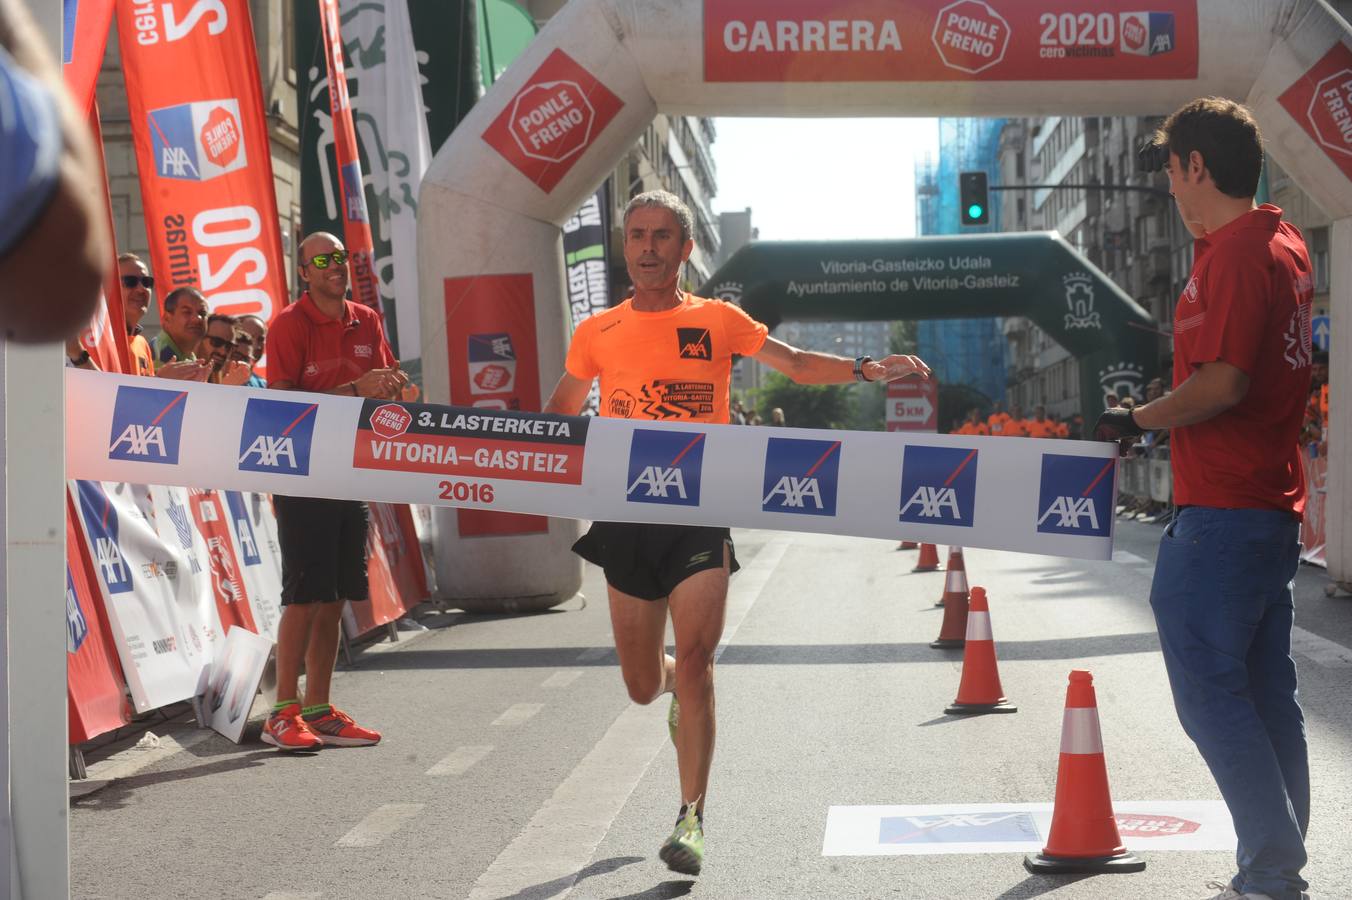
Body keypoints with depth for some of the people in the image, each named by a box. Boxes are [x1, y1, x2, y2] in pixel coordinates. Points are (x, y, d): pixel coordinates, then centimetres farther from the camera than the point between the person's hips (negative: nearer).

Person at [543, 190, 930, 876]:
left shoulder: (717, 321, 4)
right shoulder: (595, 334, 7)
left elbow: (797, 364, 5)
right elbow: (560, 411, 20)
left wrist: (866, 369, -10)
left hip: (699, 515, -2)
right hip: (626, 517, 2)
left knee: (694, 663, -13)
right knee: (643, 685, 9)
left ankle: (691, 820, -6)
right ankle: (679, 686, 48)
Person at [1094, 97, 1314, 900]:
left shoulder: (1233, 253, -16)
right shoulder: (1285, 244, 13)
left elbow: (1223, 382, -22)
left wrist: (1137, 421, -9)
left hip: (1221, 512, -10)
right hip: (1275, 506, 10)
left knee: (1210, 689, -5)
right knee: (1266, 692, 13)